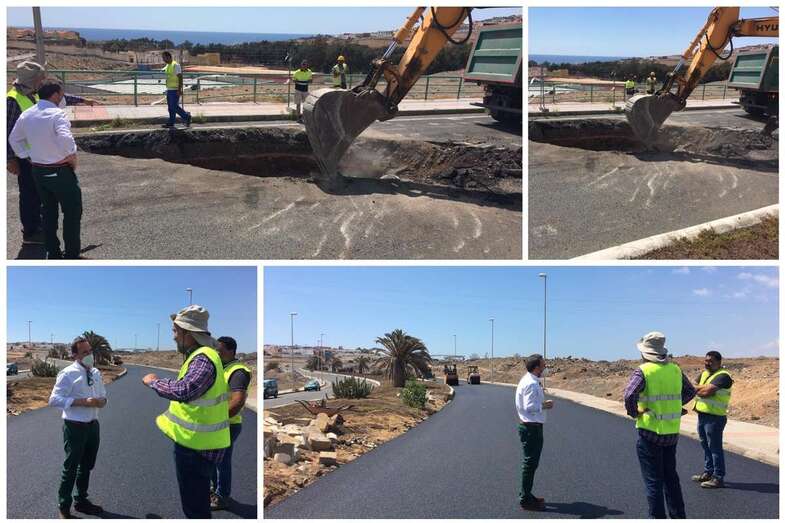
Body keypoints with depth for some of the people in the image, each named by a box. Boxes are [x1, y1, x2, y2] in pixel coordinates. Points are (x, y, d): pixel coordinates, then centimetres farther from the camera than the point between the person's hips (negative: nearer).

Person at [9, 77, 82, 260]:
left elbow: (14, 139, 16)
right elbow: (65, 139, -33)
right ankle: (72, 254, 7)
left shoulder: (26, 115, 6)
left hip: (37, 171, 7)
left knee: (49, 212, 18)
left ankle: (52, 253, 22)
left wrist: (27, 156, 18)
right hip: (60, 172, -7)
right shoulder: (57, 114, -18)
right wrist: (72, 156, -17)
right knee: (72, 212, 5)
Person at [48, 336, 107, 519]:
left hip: (93, 425, 7)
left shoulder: (96, 373, 7)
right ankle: (64, 507, 20)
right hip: (75, 427, -7)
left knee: (87, 466, 20)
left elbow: (103, 396, 17)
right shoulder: (68, 374, -14)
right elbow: (54, 399, -19)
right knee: (71, 467, 4)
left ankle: (81, 500, 38)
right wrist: (82, 402, -26)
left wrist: (102, 401, -8)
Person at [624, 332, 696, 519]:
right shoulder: (675, 369, 5)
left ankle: (658, 517, 6)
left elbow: (629, 395, -27)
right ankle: (678, 516, 26)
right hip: (672, 432, 6)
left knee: (653, 481, 3)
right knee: (671, 477, 20)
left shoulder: (643, 371, -14)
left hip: (650, 431, -6)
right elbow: (690, 391, 18)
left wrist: (633, 413, -11)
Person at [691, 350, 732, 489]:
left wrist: (696, 389, -3)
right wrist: (704, 388, -14)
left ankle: (718, 478, 1)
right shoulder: (705, 373, 16)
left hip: (714, 417, -9)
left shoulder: (722, 376, -12)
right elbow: (697, 387, 4)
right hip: (702, 415, 9)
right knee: (706, 446, 17)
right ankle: (708, 472, 29)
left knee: (715, 447, -4)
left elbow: (707, 391, -20)